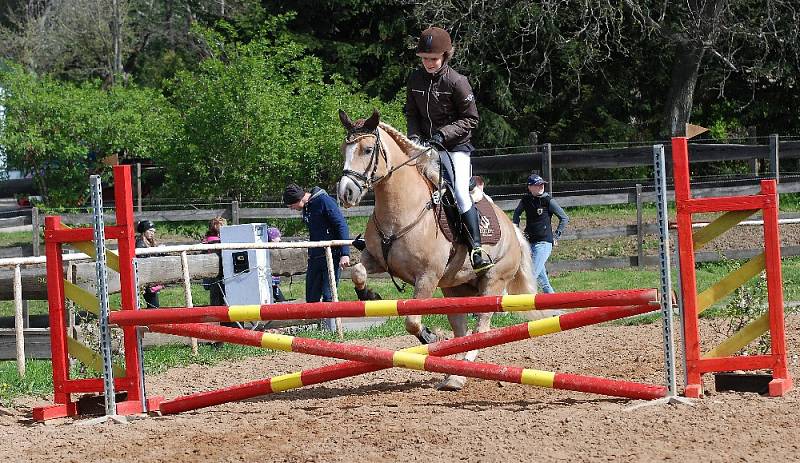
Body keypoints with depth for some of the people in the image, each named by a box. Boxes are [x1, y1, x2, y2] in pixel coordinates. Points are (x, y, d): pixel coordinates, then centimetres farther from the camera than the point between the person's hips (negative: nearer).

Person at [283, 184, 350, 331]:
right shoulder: (306, 208, 13)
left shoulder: (323, 201, -11)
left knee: (328, 296, -10)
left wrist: (345, 253, -21)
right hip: (315, 257, 9)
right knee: (311, 298, 7)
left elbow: (342, 225, -14)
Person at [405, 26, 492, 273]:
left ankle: (477, 250, -20)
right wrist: (414, 136, -5)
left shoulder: (457, 82, -13)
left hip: (455, 145, -6)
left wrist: (444, 134, -21)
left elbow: (470, 119, -10)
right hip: (424, 143, 6)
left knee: (460, 193, -20)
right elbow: (411, 112, 13)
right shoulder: (415, 79, 2)